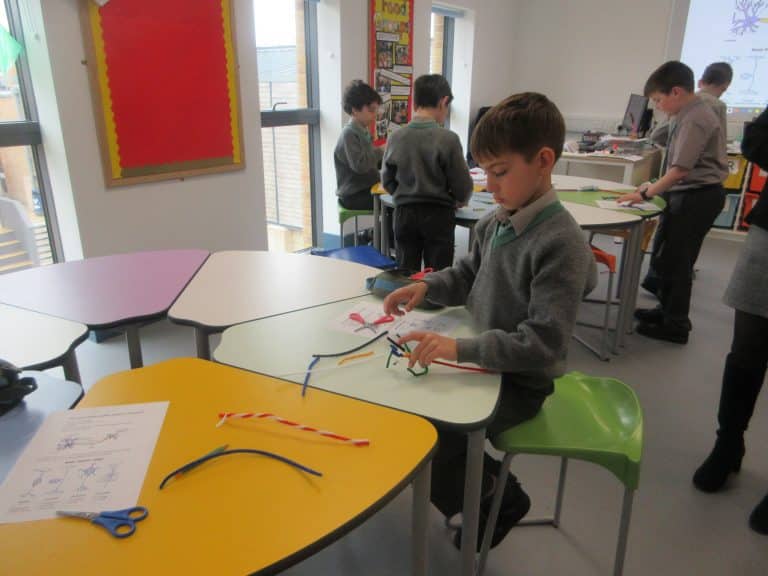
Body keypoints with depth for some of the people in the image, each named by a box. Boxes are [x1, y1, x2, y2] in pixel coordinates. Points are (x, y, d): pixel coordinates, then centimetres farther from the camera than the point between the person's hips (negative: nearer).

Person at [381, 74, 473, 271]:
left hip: (404, 213, 3)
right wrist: (459, 200, 12)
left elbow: (387, 181, 4)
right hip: (438, 214, -3)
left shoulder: (396, 137, -5)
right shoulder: (447, 139, -14)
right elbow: (463, 186, -9)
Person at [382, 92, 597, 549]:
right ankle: (481, 473, 27)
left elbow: (544, 344, -29)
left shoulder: (562, 242, -26)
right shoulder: (495, 222, -2)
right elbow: (468, 275, 15)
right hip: (483, 358, 8)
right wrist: (427, 286, -5)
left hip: (519, 380, -8)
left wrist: (460, 349, -37)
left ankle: (499, 498, 17)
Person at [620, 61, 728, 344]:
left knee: (674, 260, -1)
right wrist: (655, 186, 11)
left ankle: (675, 325, 11)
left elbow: (681, 170, -24)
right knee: (665, 256, 17)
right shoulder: (690, 115, 11)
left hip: (697, 196, -10)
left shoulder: (694, 120, -19)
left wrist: (646, 194, -18)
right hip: (691, 194, 10)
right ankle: (668, 309, 32)